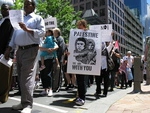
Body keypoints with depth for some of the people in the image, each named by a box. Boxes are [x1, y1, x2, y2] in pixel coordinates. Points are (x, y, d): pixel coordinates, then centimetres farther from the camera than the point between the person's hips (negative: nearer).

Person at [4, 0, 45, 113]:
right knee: (21, 78, 8)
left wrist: (27, 29, -16)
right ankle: (23, 102, 16)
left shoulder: (37, 18, 5)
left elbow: (42, 32, -9)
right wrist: (8, 49, 13)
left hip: (31, 50, -7)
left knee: (28, 77, -12)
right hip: (19, 50, 7)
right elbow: (15, 35, 21)